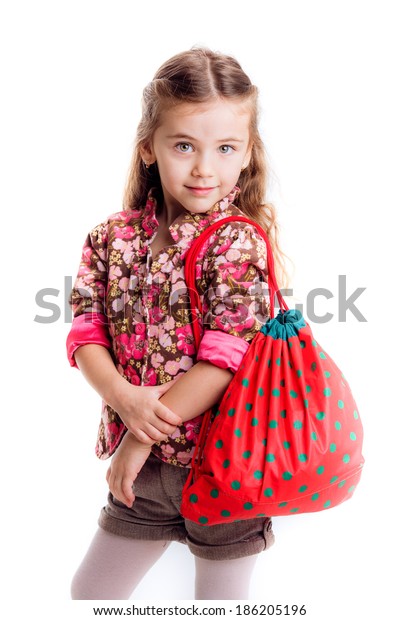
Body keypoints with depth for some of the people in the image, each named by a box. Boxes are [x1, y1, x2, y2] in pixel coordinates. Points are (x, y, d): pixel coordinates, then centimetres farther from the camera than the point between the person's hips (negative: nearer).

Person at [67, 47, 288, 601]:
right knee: (89, 593, 21)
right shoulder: (113, 237, 0)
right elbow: (86, 336, -1)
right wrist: (124, 398, -21)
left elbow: (227, 358, -20)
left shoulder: (240, 242, -14)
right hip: (143, 466, 5)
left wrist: (144, 436, -17)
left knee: (221, 600, 17)